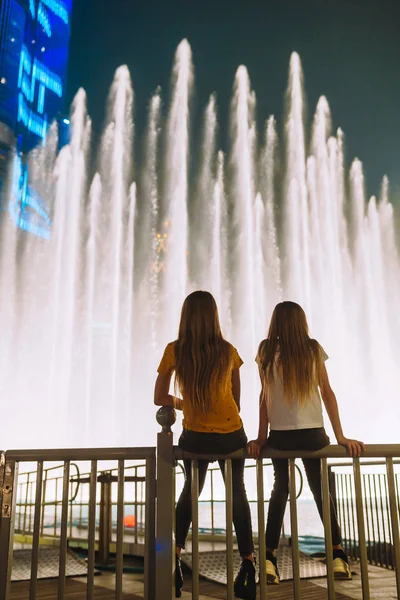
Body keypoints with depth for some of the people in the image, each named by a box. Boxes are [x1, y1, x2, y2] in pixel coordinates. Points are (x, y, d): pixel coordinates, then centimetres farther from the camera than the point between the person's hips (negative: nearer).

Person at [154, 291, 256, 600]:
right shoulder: (228, 351, -6)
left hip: (195, 438, 0)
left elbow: (160, 398, -4)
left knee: (190, 492, 25)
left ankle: (175, 557, 21)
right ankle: (248, 564, 19)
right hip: (232, 435, 0)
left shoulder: (175, 351, -9)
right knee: (237, 494, 20)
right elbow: (236, 398, 5)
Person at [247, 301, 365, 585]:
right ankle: (338, 555, 13)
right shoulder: (314, 349, 1)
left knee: (280, 489, 16)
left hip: (279, 436, 0)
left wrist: (261, 436, 1)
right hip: (313, 435, 1)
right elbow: (327, 392, 1)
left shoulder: (266, 351, -1)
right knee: (320, 490, 18)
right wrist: (340, 436, 3)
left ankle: (269, 558, 8)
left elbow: (265, 395, -2)